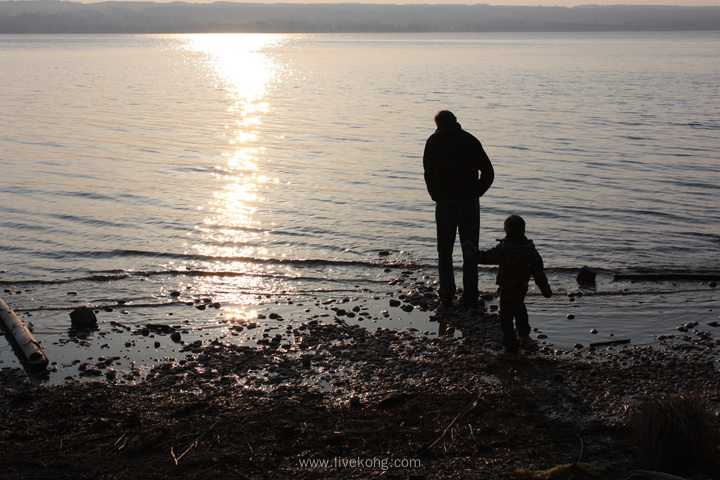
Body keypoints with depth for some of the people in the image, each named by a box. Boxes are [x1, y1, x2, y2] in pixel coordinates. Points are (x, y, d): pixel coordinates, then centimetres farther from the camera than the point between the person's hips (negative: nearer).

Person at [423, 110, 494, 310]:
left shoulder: (434, 141, -1)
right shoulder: (471, 140, 7)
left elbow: (429, 171, -14)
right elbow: (488, 173, 2)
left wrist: (436, 195, -3)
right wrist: (475, 193, 7)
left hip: (445, 203, -2)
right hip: (470, 203, 2)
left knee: (445, 251, 9)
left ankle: (447, 295, 7)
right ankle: (469, 296, 9)